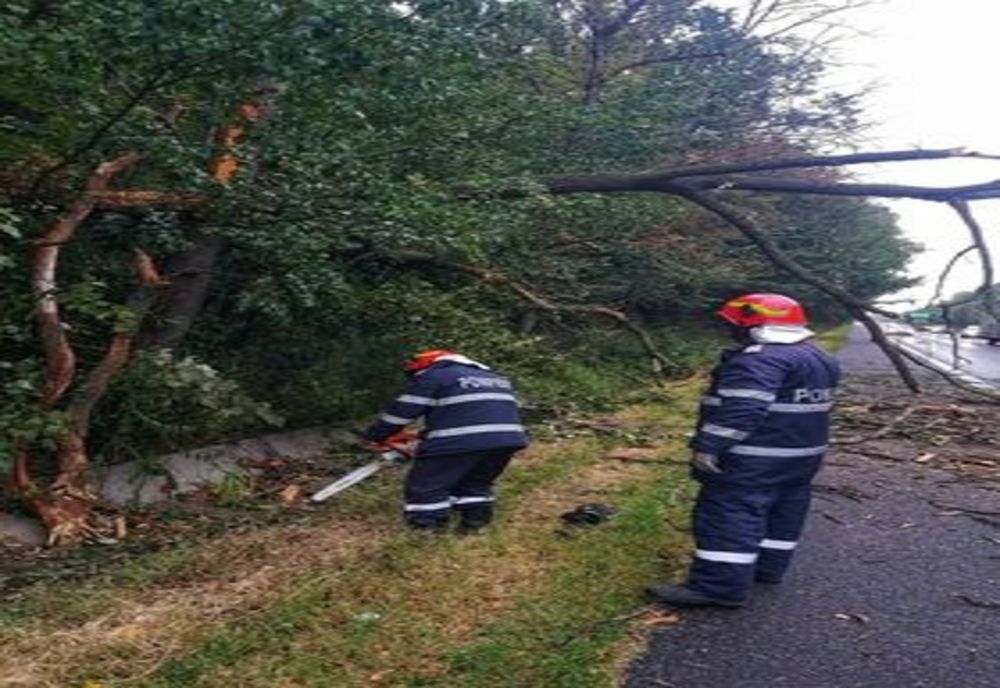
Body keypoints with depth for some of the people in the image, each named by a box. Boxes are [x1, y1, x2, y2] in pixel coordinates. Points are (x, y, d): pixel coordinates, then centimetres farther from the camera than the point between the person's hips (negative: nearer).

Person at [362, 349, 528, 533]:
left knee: (425, 486, 7)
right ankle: (475, 522, 23)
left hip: (460, 441, -7)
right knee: (475, 484, 27)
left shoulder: (431, 377, 8)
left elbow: (401, 411, 7)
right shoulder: (495, 379, 29)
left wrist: (373, 436, 19)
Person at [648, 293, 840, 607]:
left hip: (754, 458, -10)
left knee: (729, 515, -7)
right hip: (802, 453, 10)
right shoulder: (820, 359, 12)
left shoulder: (758, 359, -21)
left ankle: (720, 586, -6)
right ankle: (768, 567, 31)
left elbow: (742, 409, -29)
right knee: (782, 513, 18)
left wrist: (709, 446, -28)